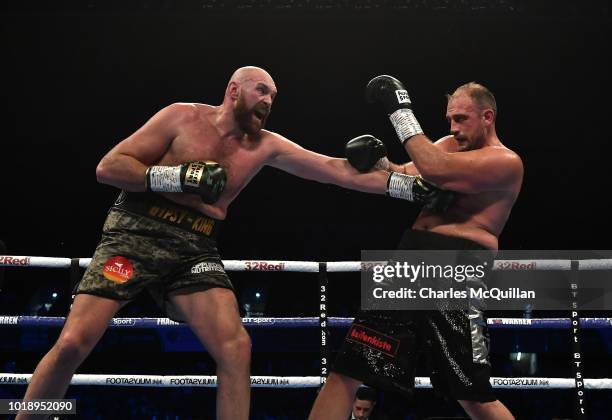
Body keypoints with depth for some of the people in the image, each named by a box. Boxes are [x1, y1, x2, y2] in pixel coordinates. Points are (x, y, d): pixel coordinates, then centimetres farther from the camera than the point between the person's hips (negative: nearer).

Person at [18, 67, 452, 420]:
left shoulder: (265, 146, 8)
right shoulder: (183, 117, -2)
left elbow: (339, 170, 4)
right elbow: (107, 168, -5)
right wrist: (177, 177, -17)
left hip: (193, 250, 4)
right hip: (135, 234, -4)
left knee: (236, 346, -13)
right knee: (73, 343, -16)